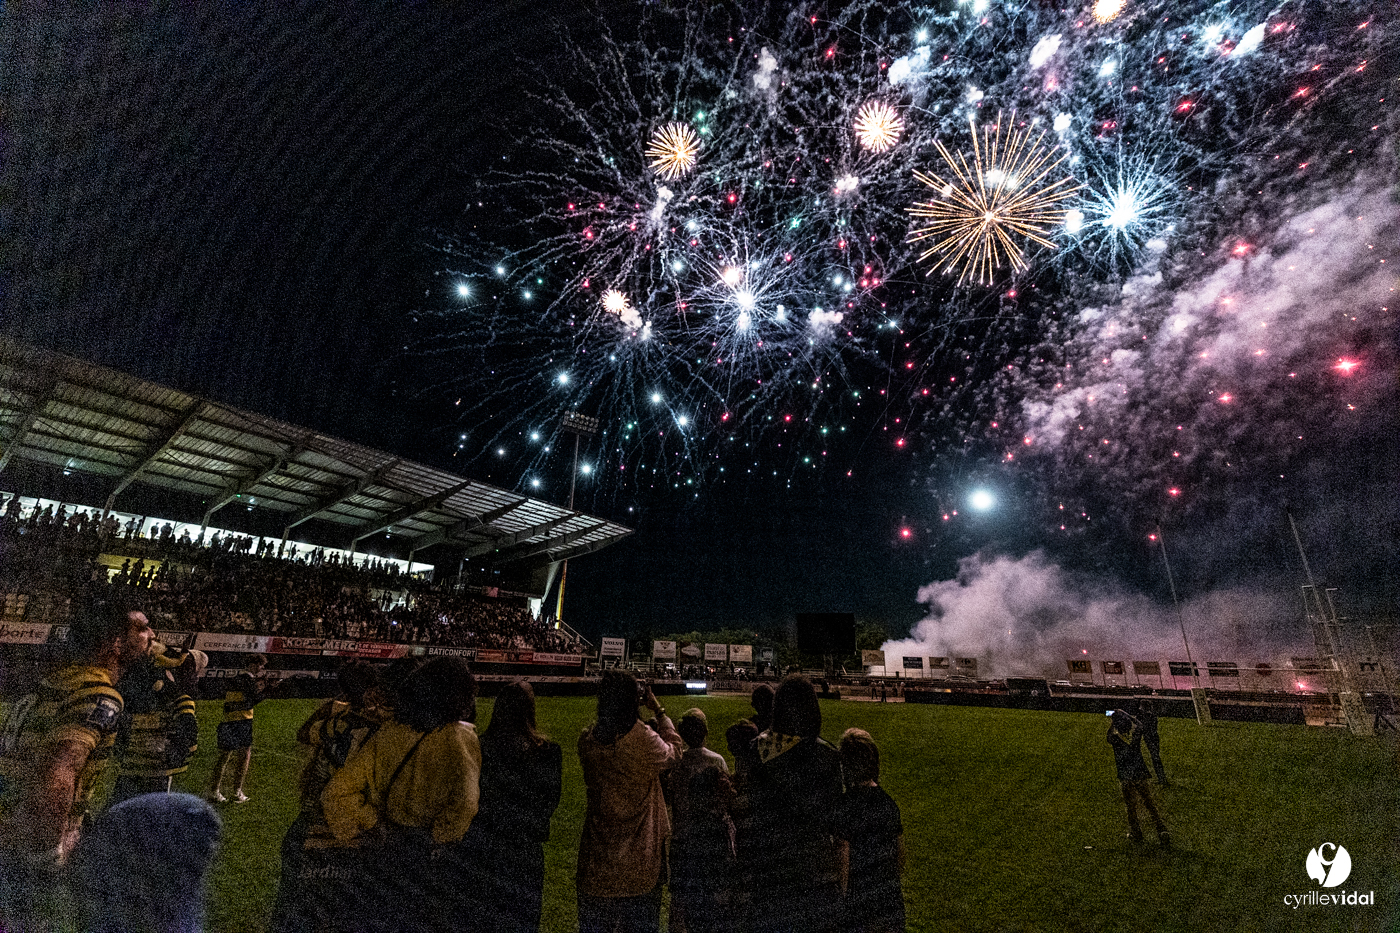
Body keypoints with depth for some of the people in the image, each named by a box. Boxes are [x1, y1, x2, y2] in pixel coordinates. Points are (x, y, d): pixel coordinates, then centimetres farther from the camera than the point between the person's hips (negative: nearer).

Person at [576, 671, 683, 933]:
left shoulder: (587, 740, -10)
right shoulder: (646, 740, -22)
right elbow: (673, 754, -1)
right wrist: (658, 711, 3)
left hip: (597, 859, 3)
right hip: (640, 861, -3)